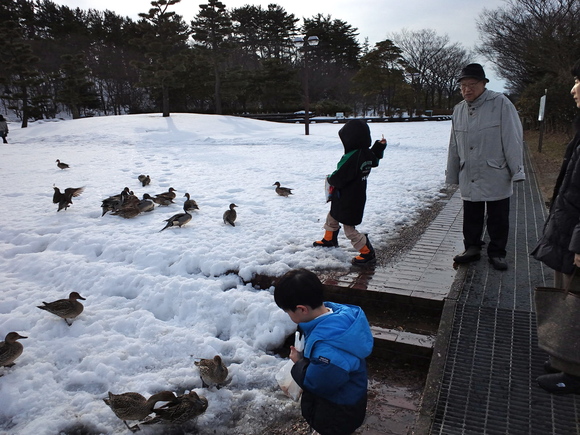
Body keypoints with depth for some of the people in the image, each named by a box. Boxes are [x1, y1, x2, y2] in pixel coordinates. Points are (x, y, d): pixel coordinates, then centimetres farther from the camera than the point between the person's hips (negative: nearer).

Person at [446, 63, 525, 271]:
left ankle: (497, 253, 22)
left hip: (496, 177, -4)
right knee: (471, 217, 13)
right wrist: (452, 174, 13)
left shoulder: (500, 104, -8)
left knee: (498, 219, 8)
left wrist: (516, 170, -10)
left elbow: (513, 139, -9)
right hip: (469, 179, 4)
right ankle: (472, 248, 29)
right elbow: (454, 146, 11)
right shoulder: (459, 110, 7)